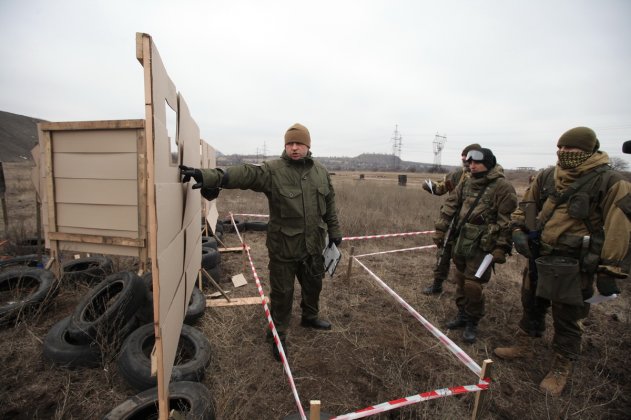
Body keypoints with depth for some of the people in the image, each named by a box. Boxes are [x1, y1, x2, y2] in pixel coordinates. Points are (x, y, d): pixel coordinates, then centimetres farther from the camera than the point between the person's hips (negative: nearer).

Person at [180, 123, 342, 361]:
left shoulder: (321, 171, 3)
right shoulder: (272, 170, -14)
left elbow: (330, 203, 12)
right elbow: (244, 174, -30)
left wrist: (334, 230, 14)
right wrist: (210, 177, -45)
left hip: (313, 245, 5)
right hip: (284, 246, -4)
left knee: (314, 284, 23)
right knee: (282, 292, 9)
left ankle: (310, 317, 52)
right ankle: (278, 335, 32)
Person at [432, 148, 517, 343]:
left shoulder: (502, 187, -11)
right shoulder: (466, 183, 7)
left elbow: (507, 221, -13)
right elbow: (449, 206, 8)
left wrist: (501, 248, -15)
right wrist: (440, 230, 3)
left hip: (481, 246, -6)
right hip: (460, 242, 6)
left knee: (473, 285, -3)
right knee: (460, 281, 16)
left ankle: (472, 323, 18)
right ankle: (462, 314, 34)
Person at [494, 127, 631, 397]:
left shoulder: (609, 183, -14)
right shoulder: (547, 177, 3)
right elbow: (526, 206, 16)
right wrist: (519, 230, 3)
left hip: (573, 267, -5)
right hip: (539, 258, 6)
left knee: (567, 319, 10)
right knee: (531, 306, 21)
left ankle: (561, 369, 30)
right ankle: (524, 346, 42)